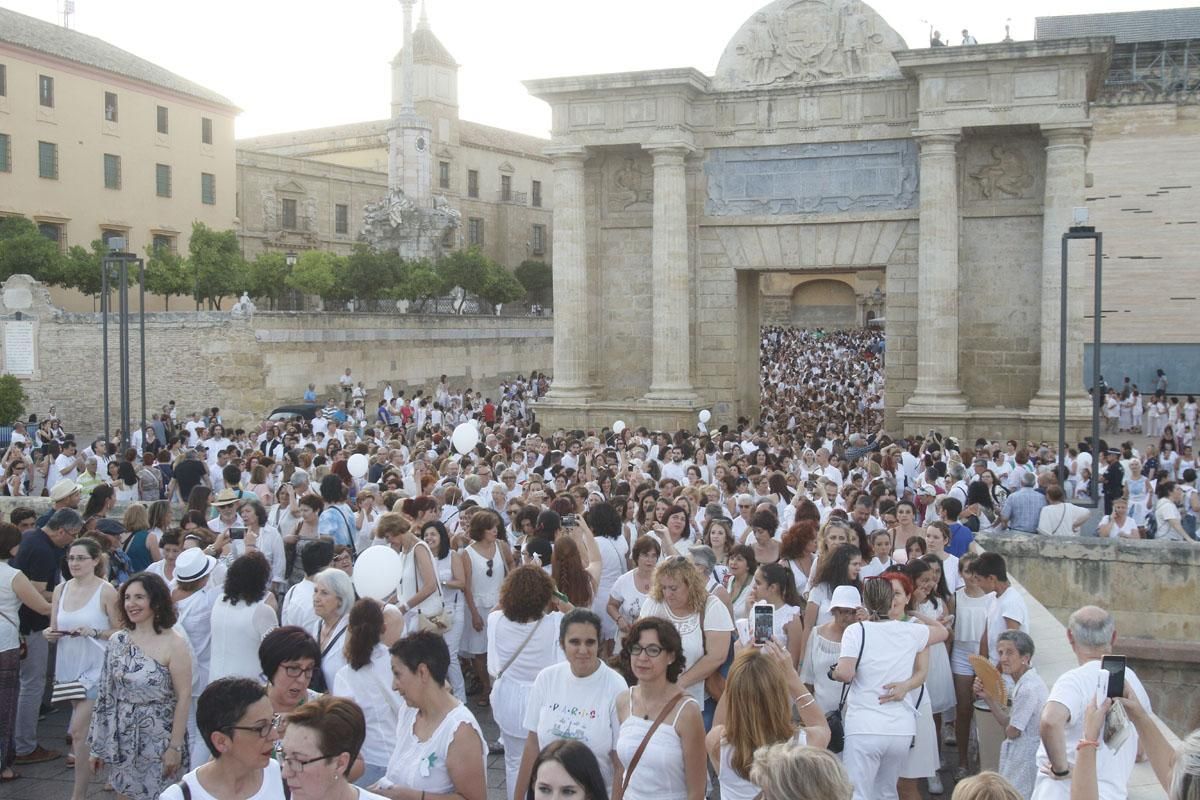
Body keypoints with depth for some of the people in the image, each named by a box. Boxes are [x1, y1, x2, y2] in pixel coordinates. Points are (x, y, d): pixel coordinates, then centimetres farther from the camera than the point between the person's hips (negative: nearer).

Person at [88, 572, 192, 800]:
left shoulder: (174, 644, -12)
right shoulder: (117, 641, 3)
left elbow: (184, 698, -13)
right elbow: (107, 694, 8)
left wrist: (176, 746, -15)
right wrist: (99, 745, 9)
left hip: (159, 742, -5)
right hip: (122, 741, 5)